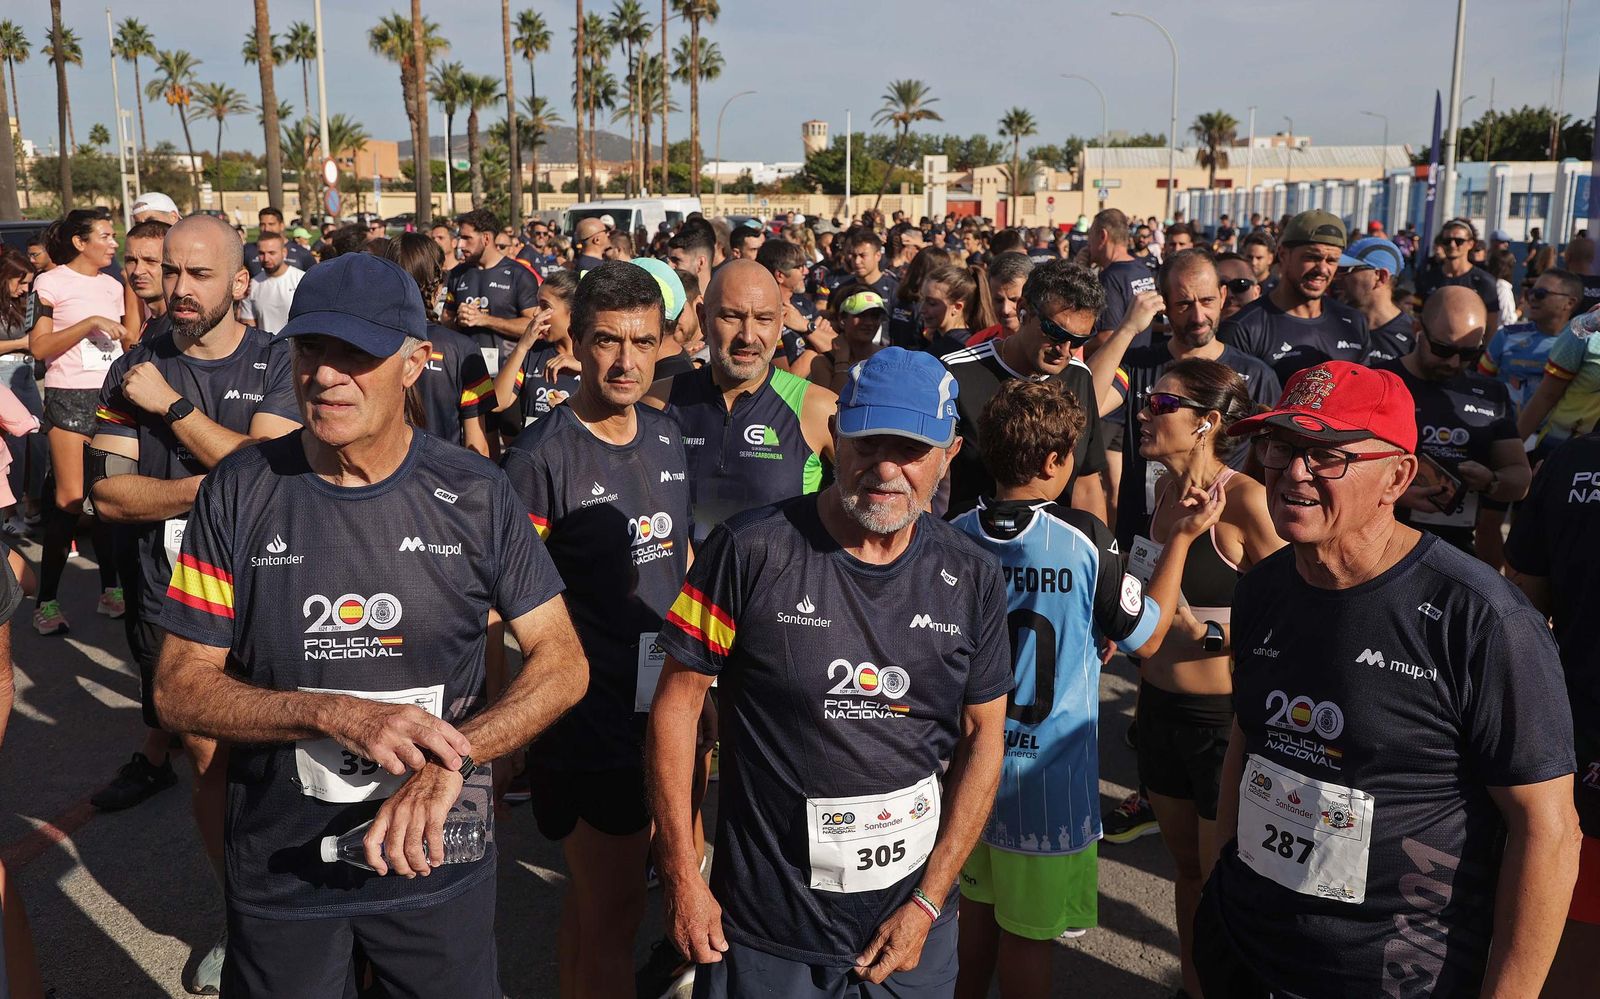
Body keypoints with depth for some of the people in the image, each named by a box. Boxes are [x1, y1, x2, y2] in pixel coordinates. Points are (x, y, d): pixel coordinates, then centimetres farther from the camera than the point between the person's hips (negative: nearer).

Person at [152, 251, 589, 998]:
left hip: (438, 858, 0)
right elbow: (179, 691, -8)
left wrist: (448, 761, -23)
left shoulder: (473, 493, -9)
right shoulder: (238, 493, -9)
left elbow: (562, 665, -8)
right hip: (281, 870, 0)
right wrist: (334, 713, -24)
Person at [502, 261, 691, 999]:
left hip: (666, 712, 6)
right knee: (611, 916, 8)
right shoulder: (541, 459, -18)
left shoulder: (667, 436, 3)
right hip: (587, 727, -6)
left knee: (597, 898, 23)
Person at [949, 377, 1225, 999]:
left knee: (977, 906, 23)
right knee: (1028, 936, 11)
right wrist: (1183, 538, 2)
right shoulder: (1083, 539, -19)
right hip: (1047, 776, -4)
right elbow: (1146, 638, -6)